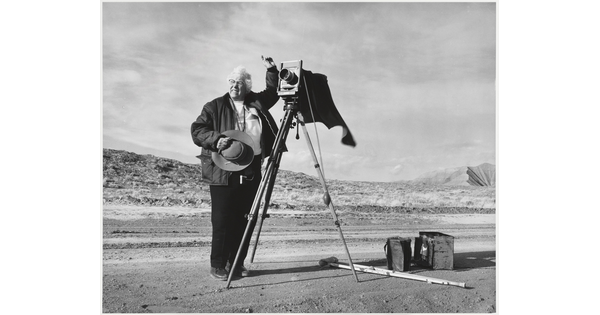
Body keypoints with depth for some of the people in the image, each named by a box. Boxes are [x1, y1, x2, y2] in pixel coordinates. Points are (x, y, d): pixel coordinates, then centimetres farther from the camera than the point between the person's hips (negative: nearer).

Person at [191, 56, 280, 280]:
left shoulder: (257, 103, 14)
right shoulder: (215, 106, 3)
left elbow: (273, 93, 28)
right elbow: (197, 130, 0)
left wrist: (272, 71, 13)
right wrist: (216, 139, -17)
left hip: (251, 173, 4)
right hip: (223, 172, -4)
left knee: (245, 221, 7)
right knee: (222, 221, -2)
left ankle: (236, 263, 20)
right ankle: (217, 266, 12)